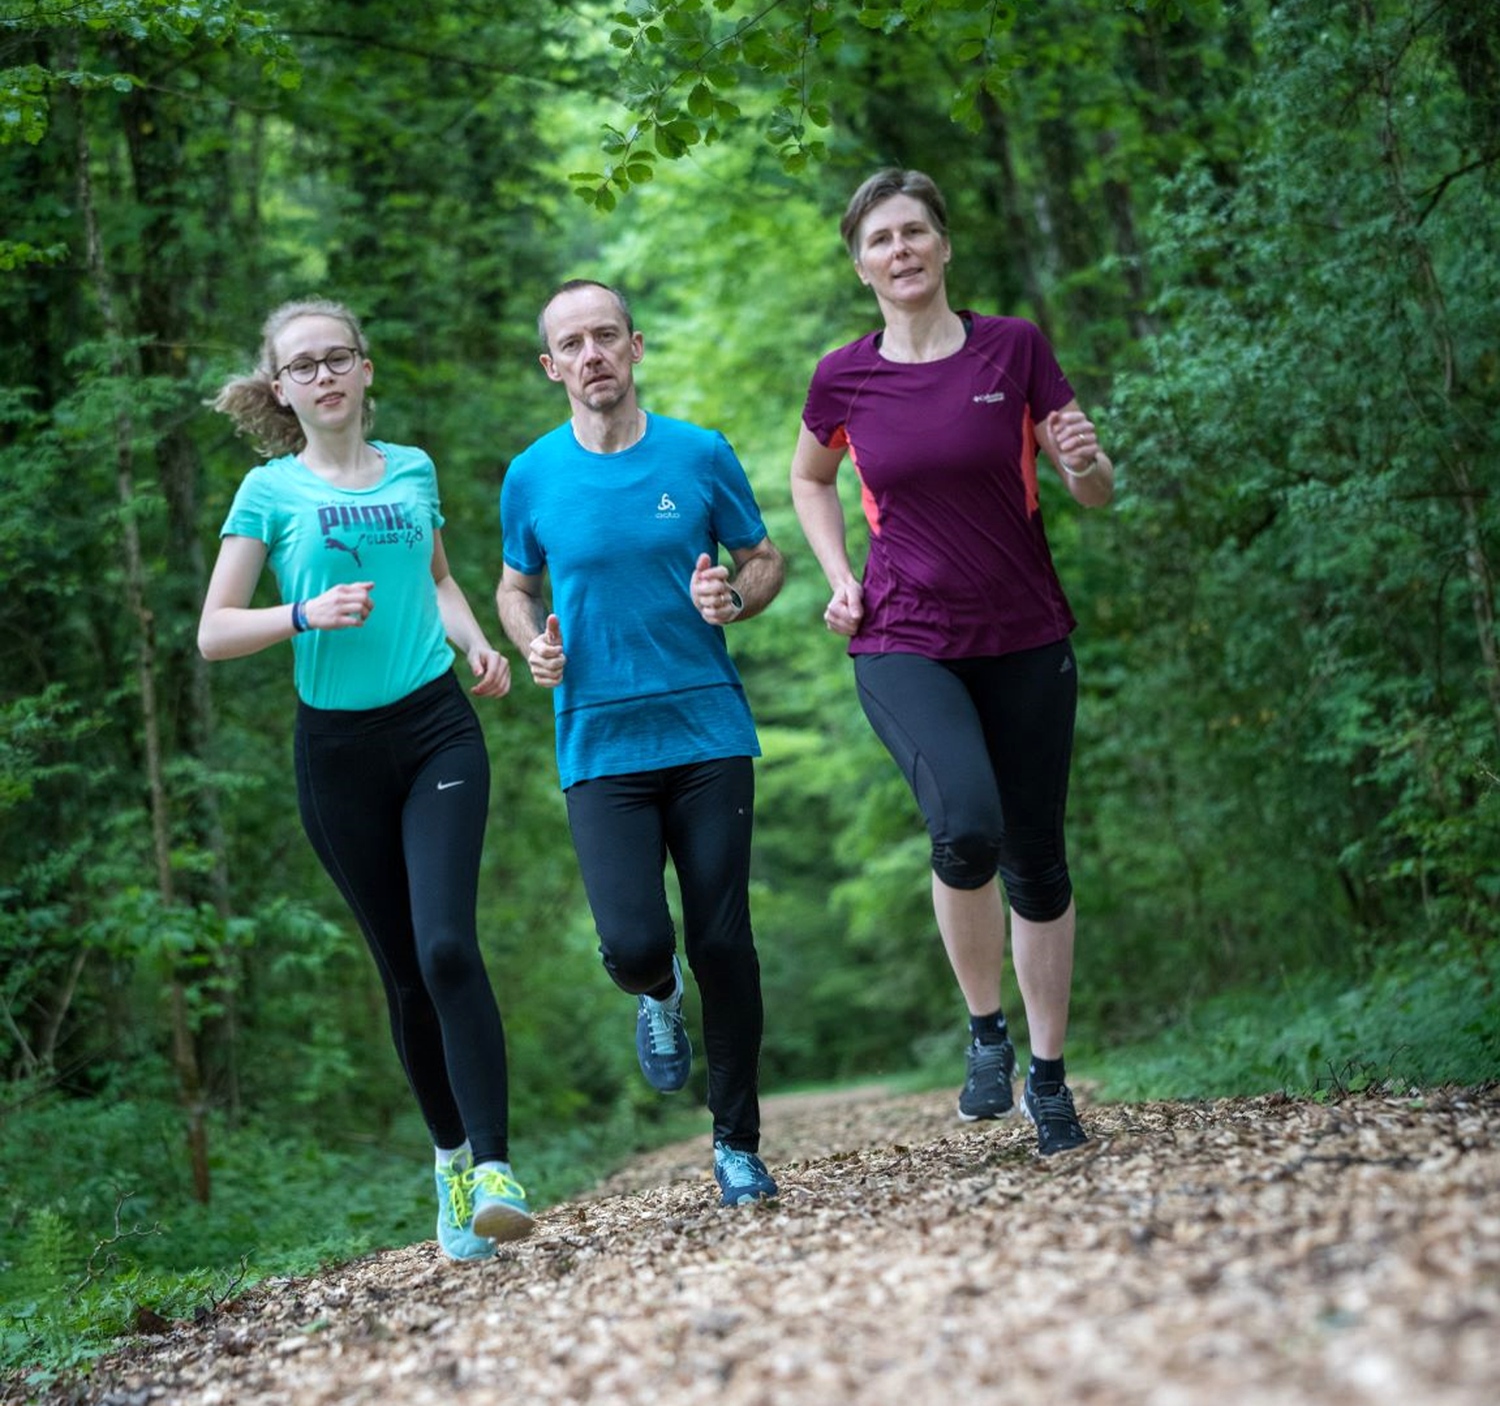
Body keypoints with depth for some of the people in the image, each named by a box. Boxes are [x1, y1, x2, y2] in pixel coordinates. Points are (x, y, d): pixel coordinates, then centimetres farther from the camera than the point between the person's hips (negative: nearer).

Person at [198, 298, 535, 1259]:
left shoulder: (412, 469, 9)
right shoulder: (271, 490, 1)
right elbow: (213, 634, -1)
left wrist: (474, 641, 7)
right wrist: (307, 614, -17)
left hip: (438, 728, 1)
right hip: (339, 746, 0)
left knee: (447, 945, -17)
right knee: (405, 972, 5)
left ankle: (495, 1166, -18)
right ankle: (452, 1156, 21)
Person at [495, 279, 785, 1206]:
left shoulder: (700, 455, 1)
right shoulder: (532, 478, 3)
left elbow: (767, 561, 11)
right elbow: (515, 587, 18)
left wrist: (733, 600, -12)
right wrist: (532, 644, -4)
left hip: (710, 734, 0)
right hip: (600, 746, 0)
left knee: (723, 940, -1)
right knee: (634, 942, -14)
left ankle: (739, 1145, 16)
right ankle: (659, 995, 26)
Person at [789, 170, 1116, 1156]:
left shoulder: (1015, 350, -2)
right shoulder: (844, 379, 0)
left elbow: (1097, 495, 3)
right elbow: (810, 481, 21)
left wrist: (1086, 462, -20)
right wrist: (841, 580, 6)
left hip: (1025, 642, 1)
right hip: (904, 646, -1)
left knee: (1036, 860, 6)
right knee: (966, 826, -26)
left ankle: (1048, 1076, 24)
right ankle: (985, 1028, -1)